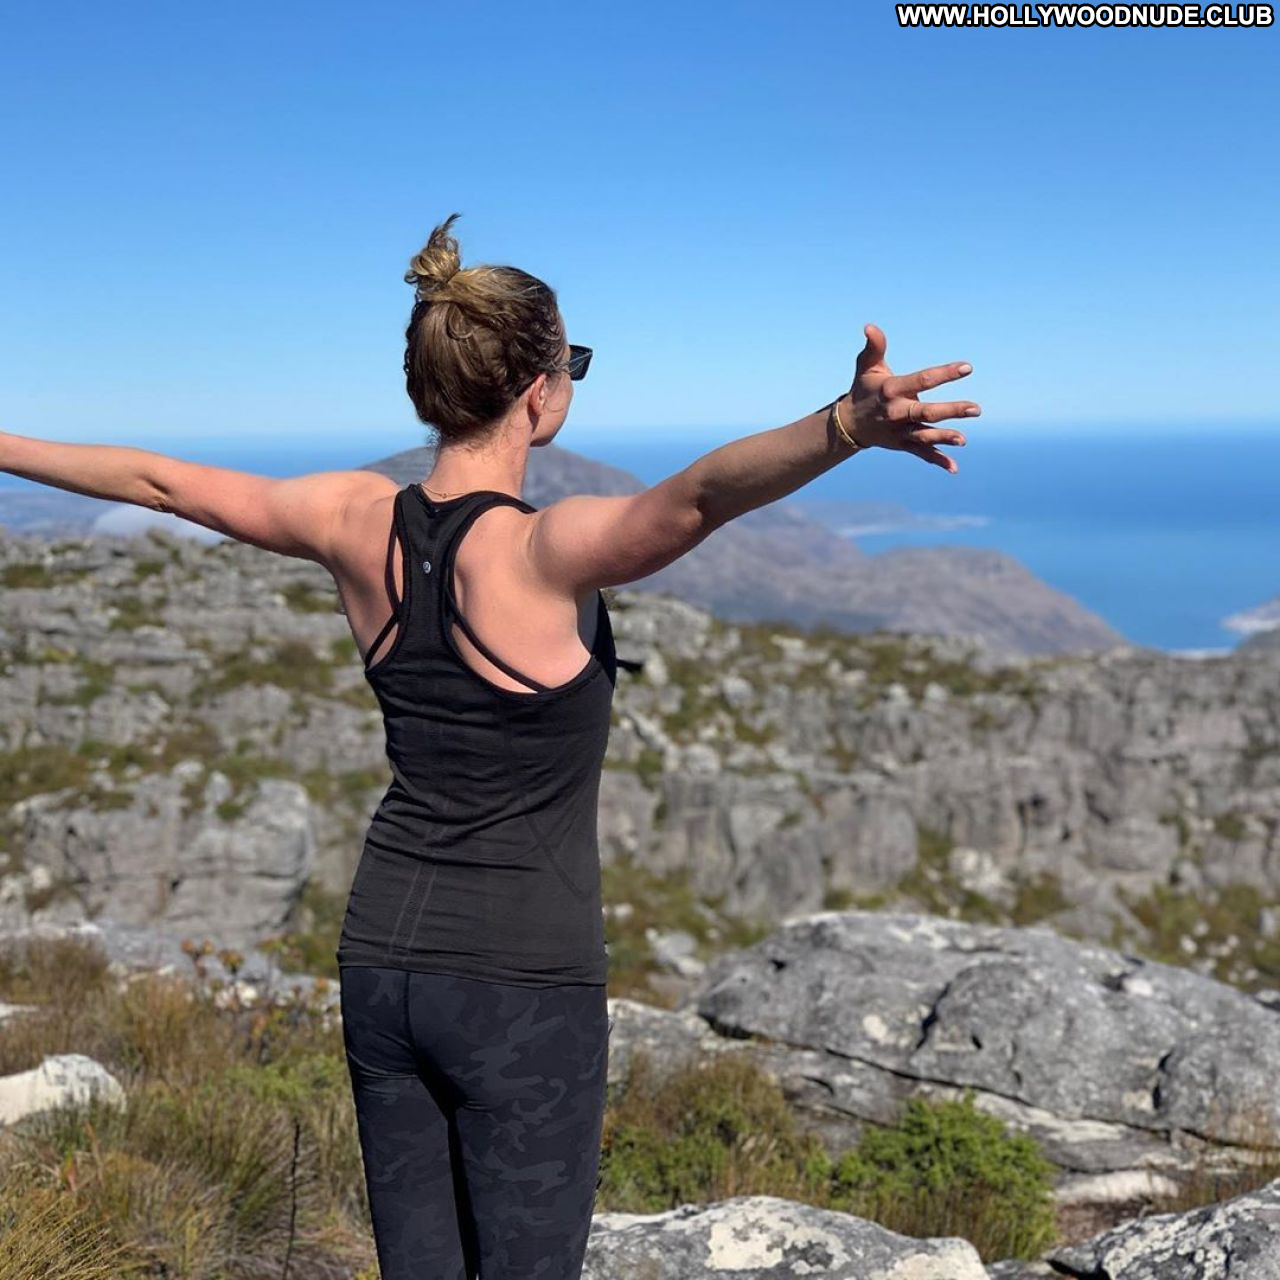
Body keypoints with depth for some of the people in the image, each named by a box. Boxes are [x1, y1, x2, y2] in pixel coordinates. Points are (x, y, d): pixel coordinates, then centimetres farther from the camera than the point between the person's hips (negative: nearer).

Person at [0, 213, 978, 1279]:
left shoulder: (360, 520, -2)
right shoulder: (543, 550, -19)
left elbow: (162, 480, 10)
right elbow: (703, 493, -39)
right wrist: (849, 426, -50)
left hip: (381, 959, 6)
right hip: (523, 980, -6)